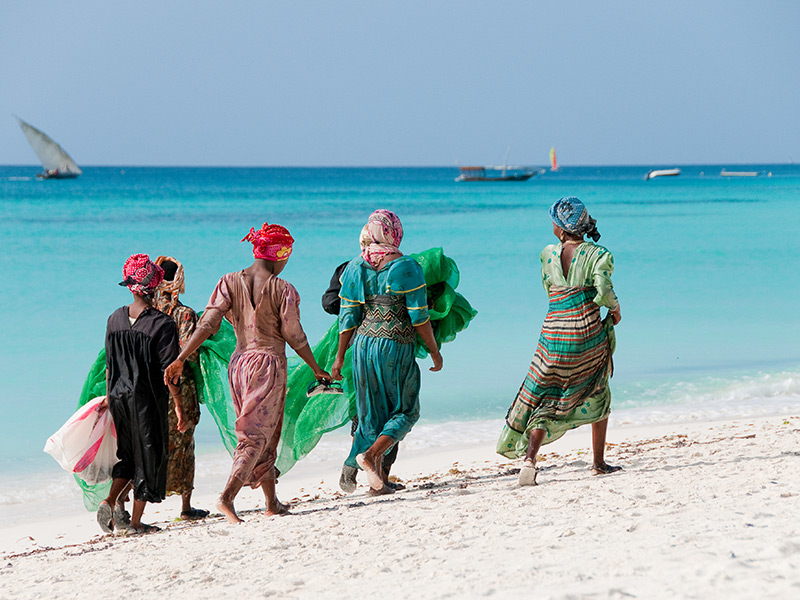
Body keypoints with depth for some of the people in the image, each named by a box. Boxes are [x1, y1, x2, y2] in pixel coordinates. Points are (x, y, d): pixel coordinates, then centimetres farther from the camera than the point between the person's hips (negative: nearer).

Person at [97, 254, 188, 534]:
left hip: (118, 396, 5)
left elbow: (109, 363, 10)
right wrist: (178, 406, -6)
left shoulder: (115, 319, 2)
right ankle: (136, 521, 9)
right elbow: (168, 372, -13)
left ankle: (110, 501, 2)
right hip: (148, 399, -5)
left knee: (129, 453, 21)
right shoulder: (163, 324, -13)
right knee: (149, 455, 7)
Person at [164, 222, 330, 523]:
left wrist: (180, 359, -8)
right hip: (269, 363, -5)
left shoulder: (230, 282, 0)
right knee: (258, 436, -3)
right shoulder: (283, 290, -9)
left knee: (257, 434, 16)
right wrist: (317, 369, 7)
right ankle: (227, 497, -20)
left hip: (239, 362, 5)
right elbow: (294, 336, -6)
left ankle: (272, 502, 25)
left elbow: (208, 323, -8)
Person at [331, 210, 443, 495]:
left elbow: (348, 318, 3)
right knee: (405, 411, 9)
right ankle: (371, 454, -13)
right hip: (396, 346, -5)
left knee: (372, 414, 13)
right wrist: (435, 352, 1)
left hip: (363, 344, 5)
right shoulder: (406, 268, -10)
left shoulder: (355, 268, 3)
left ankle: (377, 478, 15)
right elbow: (419, 317, -9)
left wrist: (340, 357, 10)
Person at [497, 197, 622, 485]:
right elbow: (603, 291, -17)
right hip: (588, 336, -1)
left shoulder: (548, 254, 3)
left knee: (544, 399, 8)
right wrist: (615, 308, 1)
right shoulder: (597, 255, -6)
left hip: (553, 335, 1)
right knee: (597, 396, 19)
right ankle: (599, 462, 20)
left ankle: (529, 458, -12)